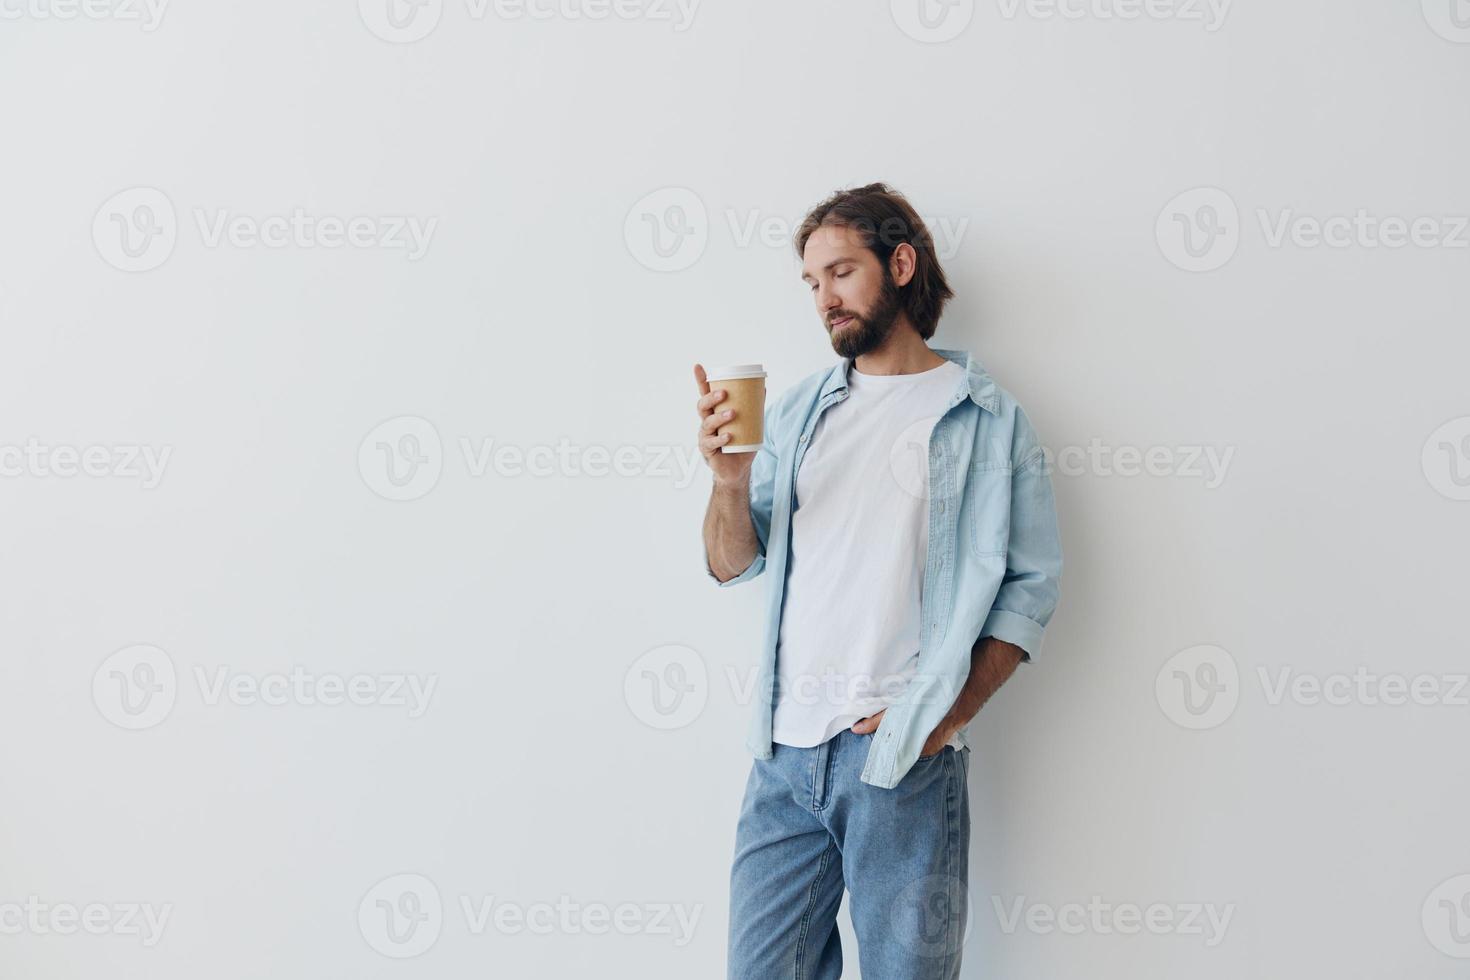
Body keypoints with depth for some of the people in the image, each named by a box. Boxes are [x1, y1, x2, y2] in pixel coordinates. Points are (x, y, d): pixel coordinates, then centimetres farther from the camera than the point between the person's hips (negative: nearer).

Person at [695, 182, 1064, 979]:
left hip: (905, 763, -3)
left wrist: (950, 712, -11)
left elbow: (1031, 584, -1)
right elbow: (733, 565, 10)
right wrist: (731, 481, -10)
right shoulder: (795, 410, 13)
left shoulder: (988, 419, 2)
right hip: (786, 749, 4)